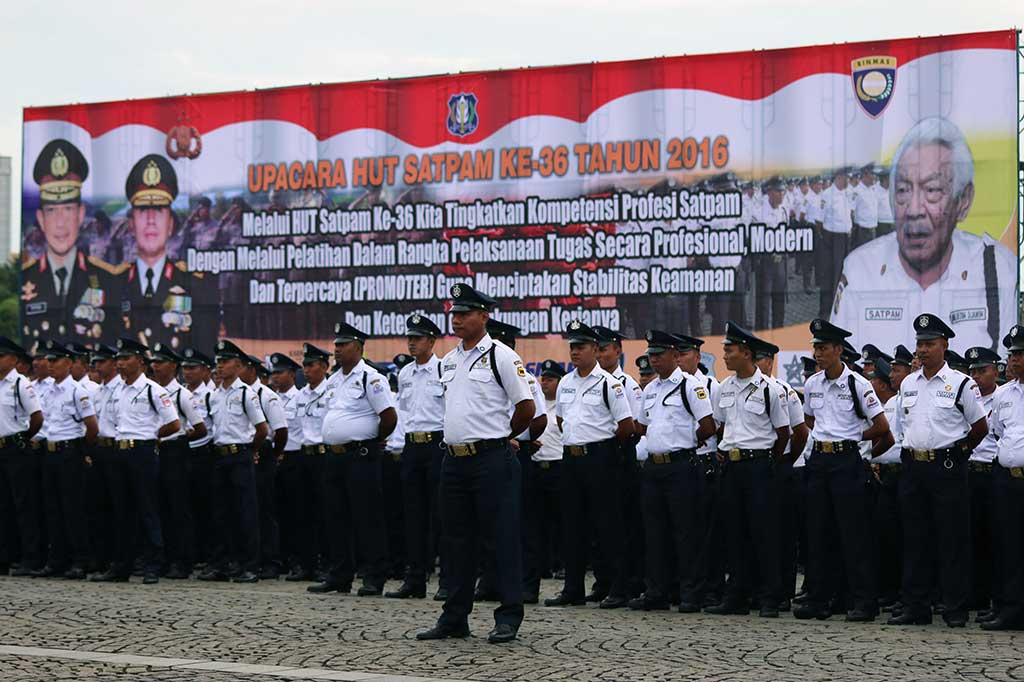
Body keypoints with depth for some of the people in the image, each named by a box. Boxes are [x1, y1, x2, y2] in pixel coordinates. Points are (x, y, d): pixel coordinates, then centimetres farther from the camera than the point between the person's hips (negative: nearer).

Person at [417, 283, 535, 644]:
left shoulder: (501, 356, -7)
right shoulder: (449, 360, 15)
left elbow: (527, 407, -8)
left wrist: (499, 437, 3)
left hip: (491, 459, -8)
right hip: (454, 460, 8)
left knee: (504, 537, -3)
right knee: (457, 539, 11)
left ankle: (509, 617, 0)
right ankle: (454, 618, 18)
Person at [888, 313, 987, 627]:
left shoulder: (961, 384, -4)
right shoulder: (907, 384, 12)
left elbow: (980, 427, 2)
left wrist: (957, 452, 8)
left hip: (947, 469, -5)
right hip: (913, 467, 5)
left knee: (953, 540, -2)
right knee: (915, 539, 7)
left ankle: (956, 609, 2)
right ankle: (915, 607, 12)